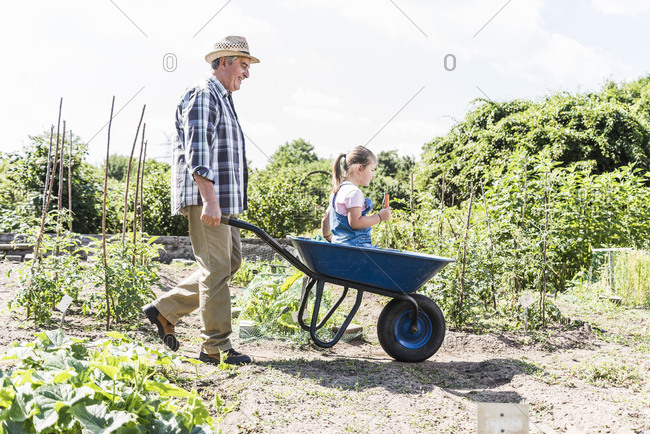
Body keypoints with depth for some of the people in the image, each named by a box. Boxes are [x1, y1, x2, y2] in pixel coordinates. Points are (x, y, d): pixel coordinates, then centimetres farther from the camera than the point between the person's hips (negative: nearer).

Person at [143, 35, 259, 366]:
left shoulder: (223, 99, 24)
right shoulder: (202, 96, -9)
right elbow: (196, 152, -19)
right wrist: (209, 200, -26)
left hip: (222, 200, 10)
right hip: (205, 198, -10)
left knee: (230, 261, 13)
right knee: (217, 269, -6)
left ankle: (165, 310, 20)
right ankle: (216, 347, 4)